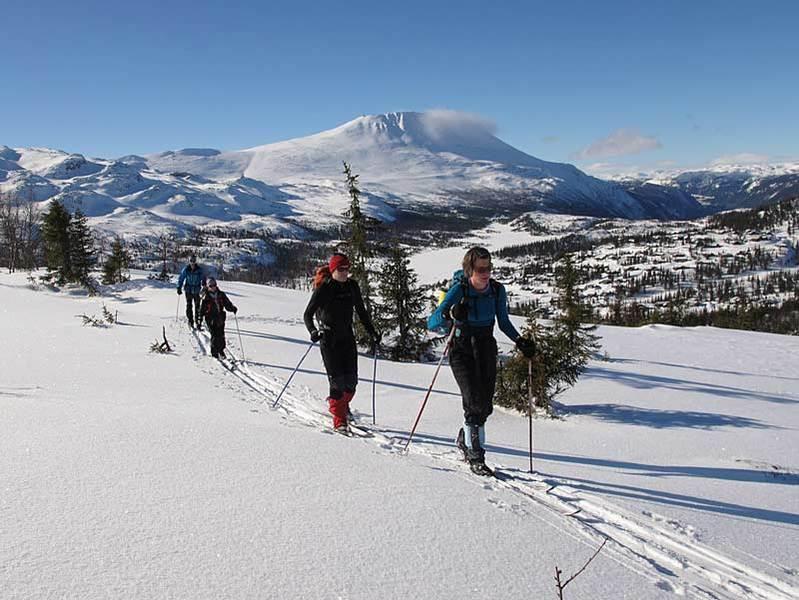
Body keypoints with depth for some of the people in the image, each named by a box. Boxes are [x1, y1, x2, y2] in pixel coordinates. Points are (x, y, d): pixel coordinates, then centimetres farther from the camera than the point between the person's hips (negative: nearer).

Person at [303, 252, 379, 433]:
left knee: (351, 380, 2)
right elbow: (308, 314, -11)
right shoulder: (323, 288, -11)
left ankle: (342, 404, 33)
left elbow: (361, 311, 14)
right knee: (337, 380, -9)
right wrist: (313, 331, -29)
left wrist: (372, 333, 9)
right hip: (329, 339, -4)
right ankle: (339, 421, 1)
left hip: (347, 337, 5)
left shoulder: (352, 286, 3)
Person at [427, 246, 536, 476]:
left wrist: (519, 341, -2)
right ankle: (475, 456, -1)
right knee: (474, 401, -16)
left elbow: (503, 322, 11)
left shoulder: (497, 290, -5)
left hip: (486, 349, 4)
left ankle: (465, 438, 33)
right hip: (462, 350, -4)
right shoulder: (459, 290, -16)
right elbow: (431, 323, -21)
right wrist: (450, 315, -40)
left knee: (485, 405, 3)